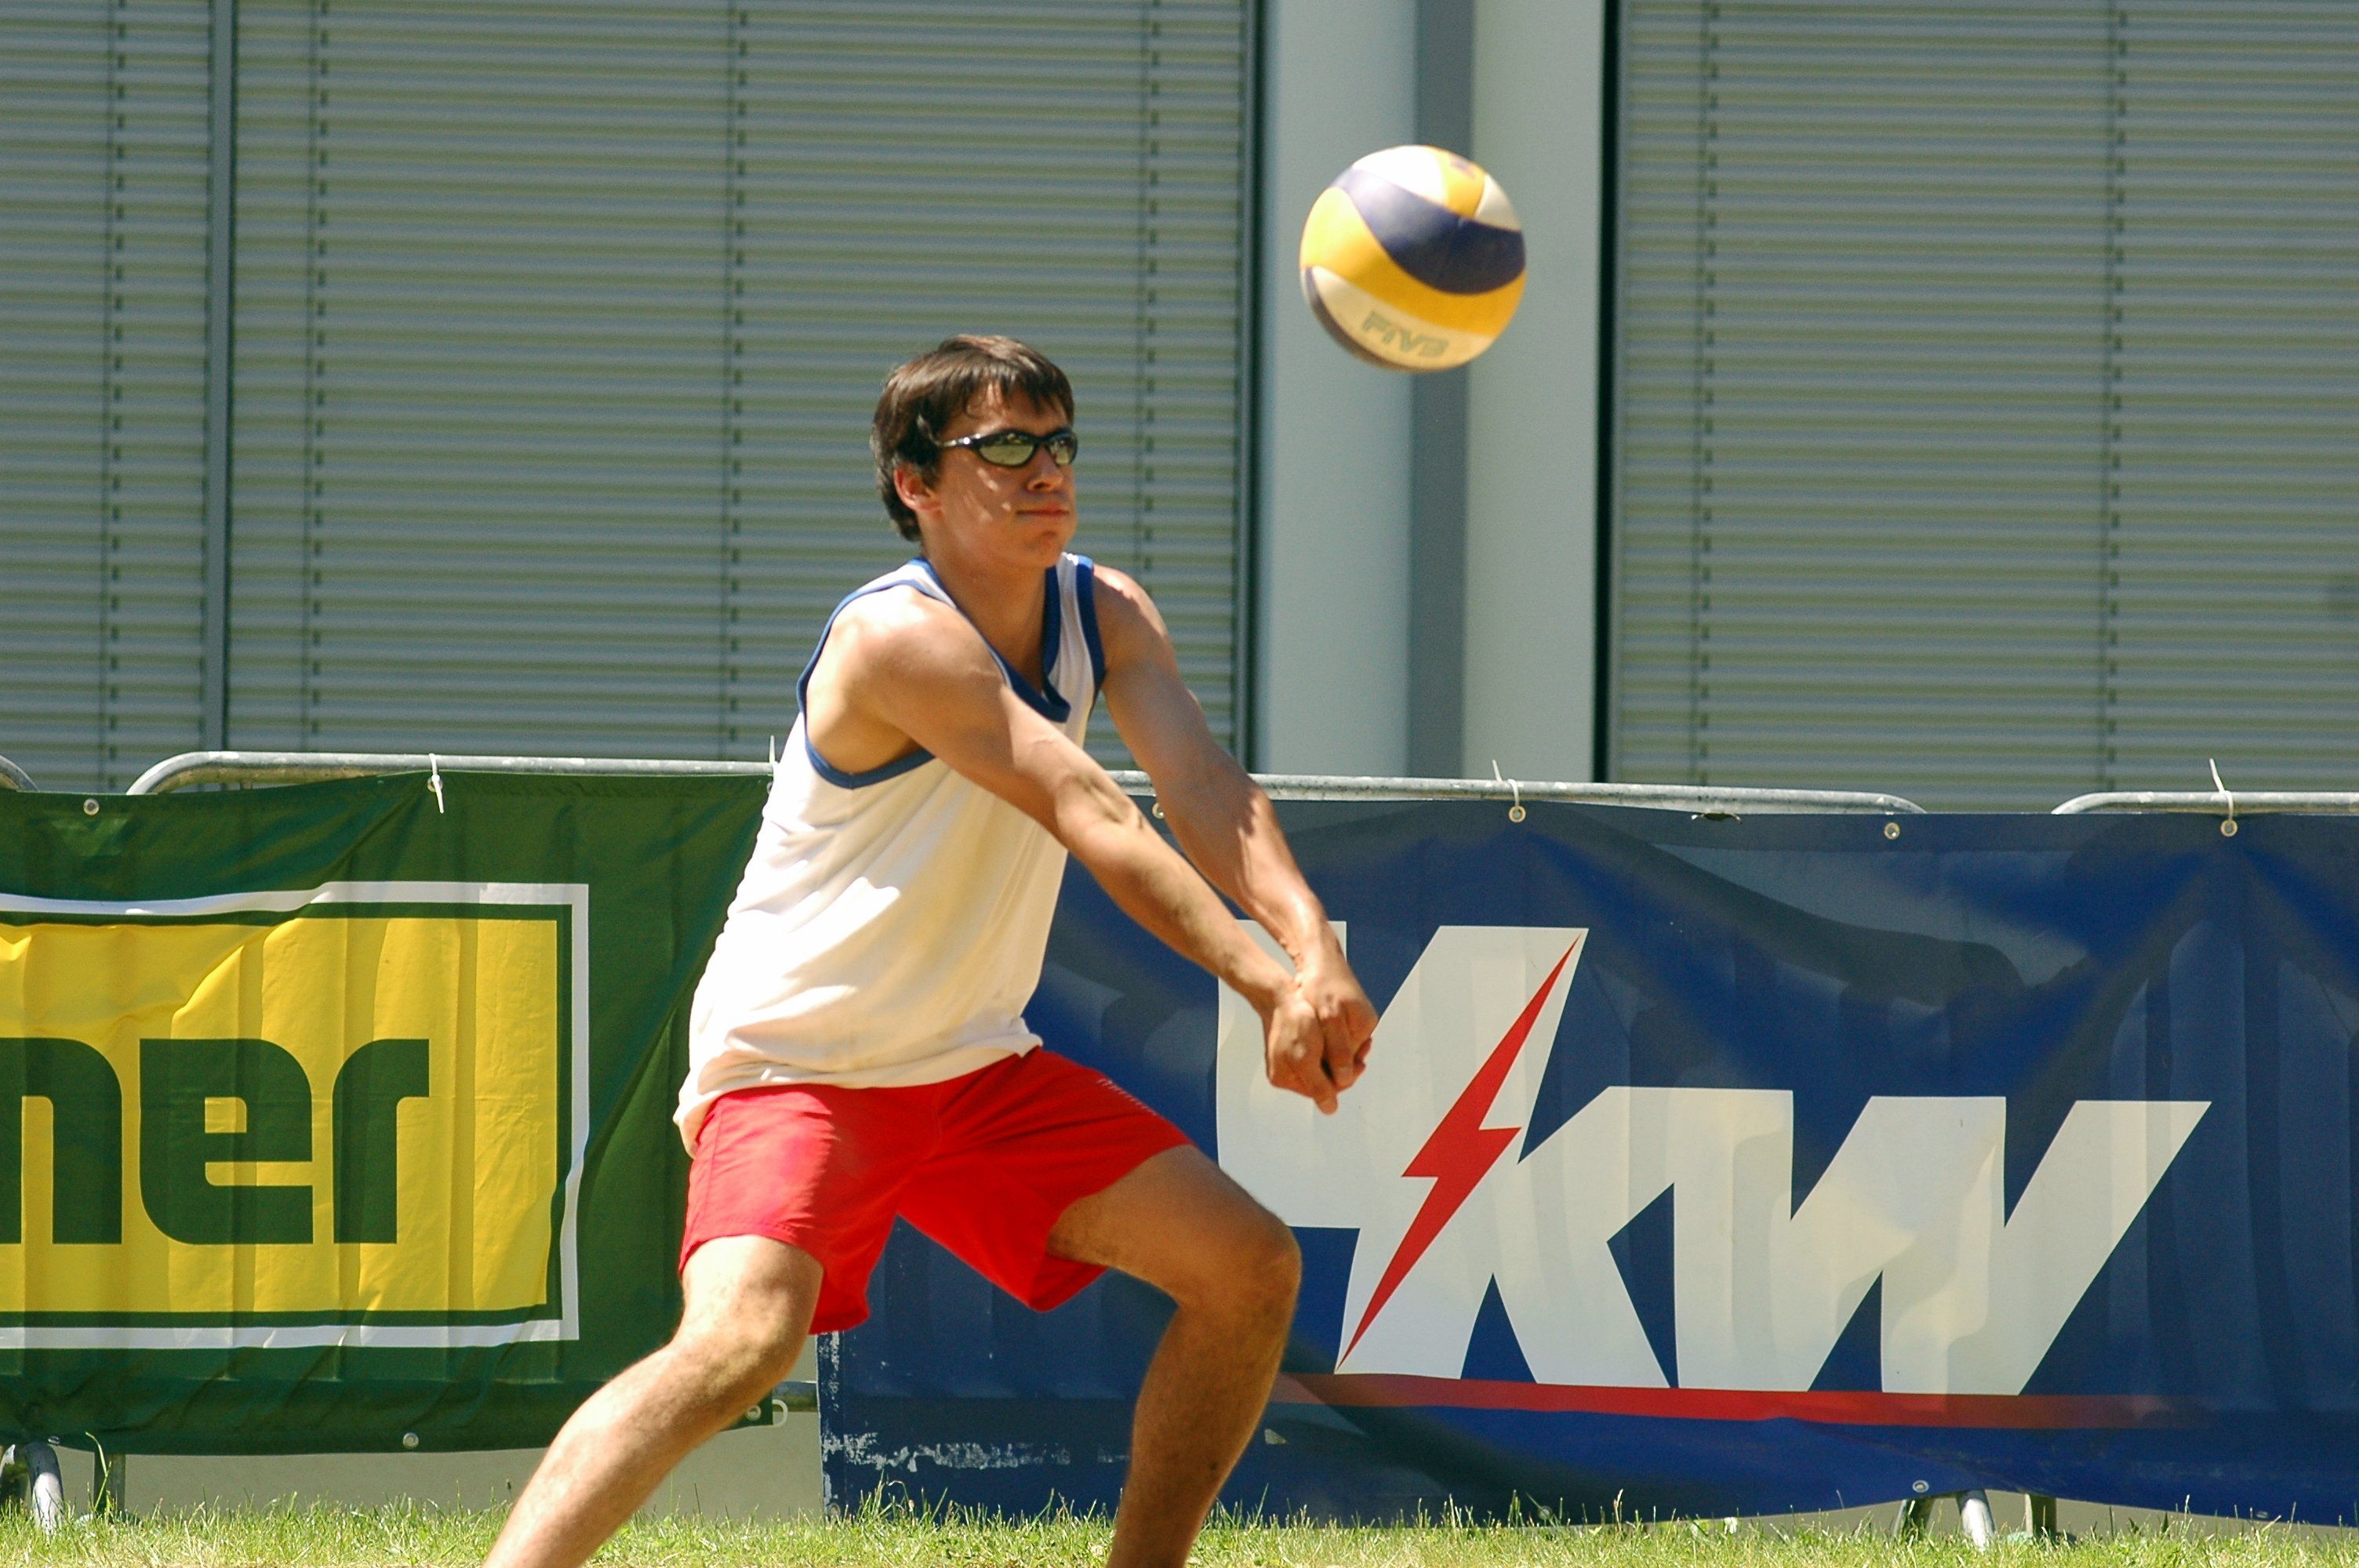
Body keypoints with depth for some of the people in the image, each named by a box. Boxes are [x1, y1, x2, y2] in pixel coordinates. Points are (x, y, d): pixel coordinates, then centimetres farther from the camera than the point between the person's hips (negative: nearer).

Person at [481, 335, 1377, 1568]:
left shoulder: (1106, 616, 2)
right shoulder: (897, 637, -22)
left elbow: (1200, 786, -16)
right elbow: (1090, 820, -32)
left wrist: (1309, 940, -35)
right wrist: (1260, 982, -40)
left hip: (978, 1068, 8)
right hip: (793, 1068, -8)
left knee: (1251, 1267, 1)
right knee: (740, 1338, -32)